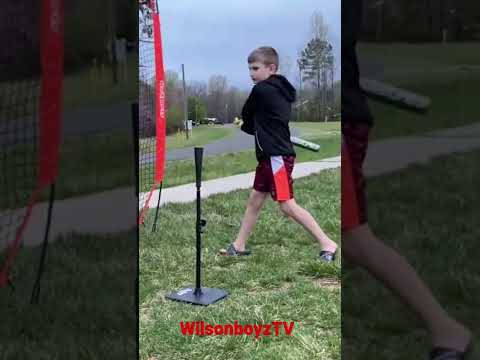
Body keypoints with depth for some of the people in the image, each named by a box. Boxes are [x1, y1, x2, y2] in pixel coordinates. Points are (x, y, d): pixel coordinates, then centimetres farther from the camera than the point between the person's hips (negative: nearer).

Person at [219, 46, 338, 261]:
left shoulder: (260, 90, -12)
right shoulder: (280, 91, 15)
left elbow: (246, 117, 3)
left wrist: (245, 124, 20)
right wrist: (245, 126, 11)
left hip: (278, 157, -10)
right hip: (269, 156, 10)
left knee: (287, 205, -10)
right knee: (254, 200, 13)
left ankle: (327, 244, -4)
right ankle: (239, 246, 22)